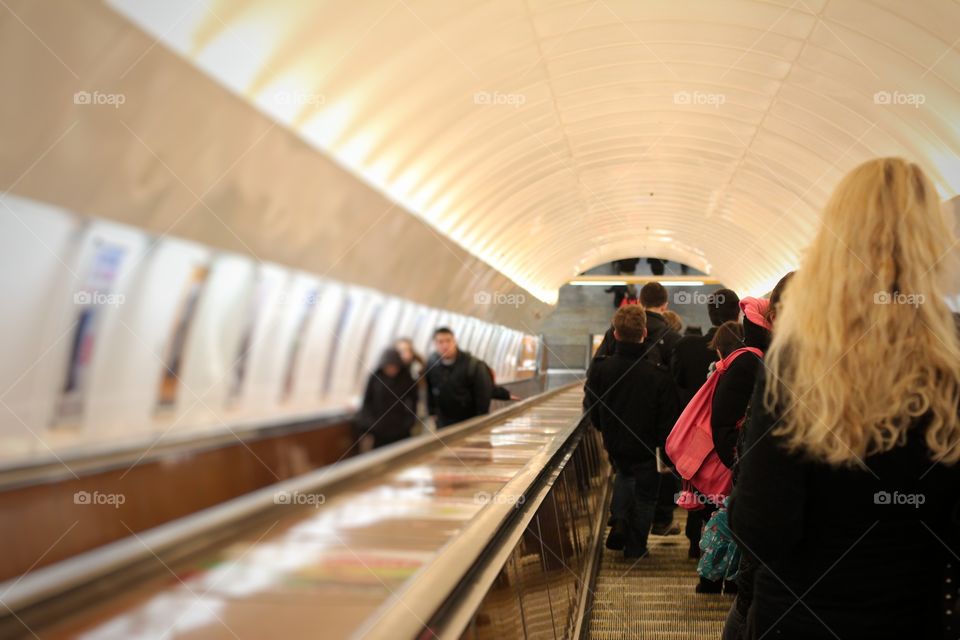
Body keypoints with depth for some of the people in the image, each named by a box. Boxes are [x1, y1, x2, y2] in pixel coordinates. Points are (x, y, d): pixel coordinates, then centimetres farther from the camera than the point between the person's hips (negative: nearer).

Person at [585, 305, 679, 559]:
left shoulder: (600, 369, -15)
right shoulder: (658, 375, -22)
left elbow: (593, 411, 0)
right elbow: (667, 420, -16)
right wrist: (664, 447, 0)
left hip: (615, 445, 3)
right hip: (645, 447, -3)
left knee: (624, 474, 33)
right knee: (645, 494, 17)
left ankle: (620, 521, 15)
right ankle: (635, 546, 25)